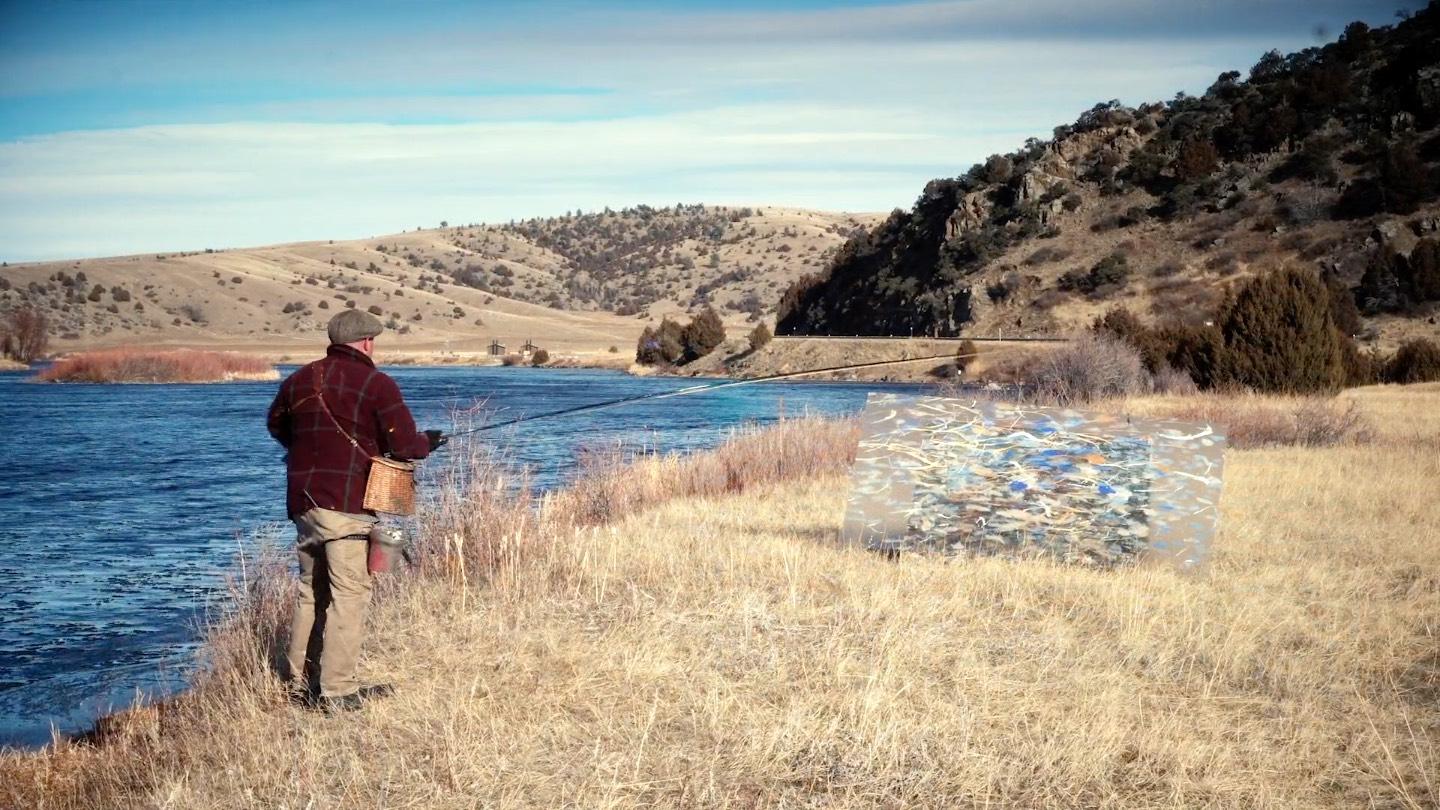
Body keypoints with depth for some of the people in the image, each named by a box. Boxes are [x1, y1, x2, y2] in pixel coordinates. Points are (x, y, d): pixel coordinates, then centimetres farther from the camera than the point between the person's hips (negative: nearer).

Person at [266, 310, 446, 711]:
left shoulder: (301, 379, 11)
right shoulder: (378, 385, -8)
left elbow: (276, 424, 27)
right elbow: (405, 446, -10)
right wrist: (429, 441, 11)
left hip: (303, 502, 7)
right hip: (348, 505, -7)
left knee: (310, 591, 16)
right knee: (349, 594, -2)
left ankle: (301, 681, 22)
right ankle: (337, 690, -3)